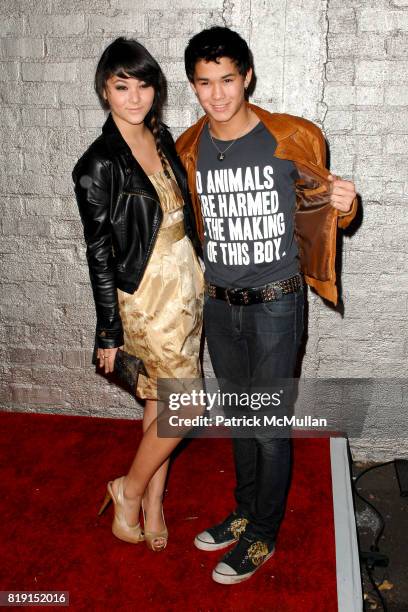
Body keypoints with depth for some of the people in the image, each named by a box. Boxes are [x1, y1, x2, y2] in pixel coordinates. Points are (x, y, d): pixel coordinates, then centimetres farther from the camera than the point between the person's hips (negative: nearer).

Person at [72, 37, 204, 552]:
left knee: (161, 403, 14)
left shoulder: (163, 139, 7)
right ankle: (128, 490, 23)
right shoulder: (98, 165, -14)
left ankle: (152, 501, 31)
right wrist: (108, 333, -9)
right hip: (147, 296, -6)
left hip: (188, 284, 6)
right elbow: (98, 253, -12)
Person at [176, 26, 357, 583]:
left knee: (269, 426, 4)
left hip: (275, 303, -4)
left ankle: (263, 535, 25)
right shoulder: (188, 150, 1)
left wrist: (343, 205, -21)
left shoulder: (292, 139, -11)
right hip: (218, 305, 4)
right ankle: (246, 511, 39)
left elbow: (318, 211, -1)